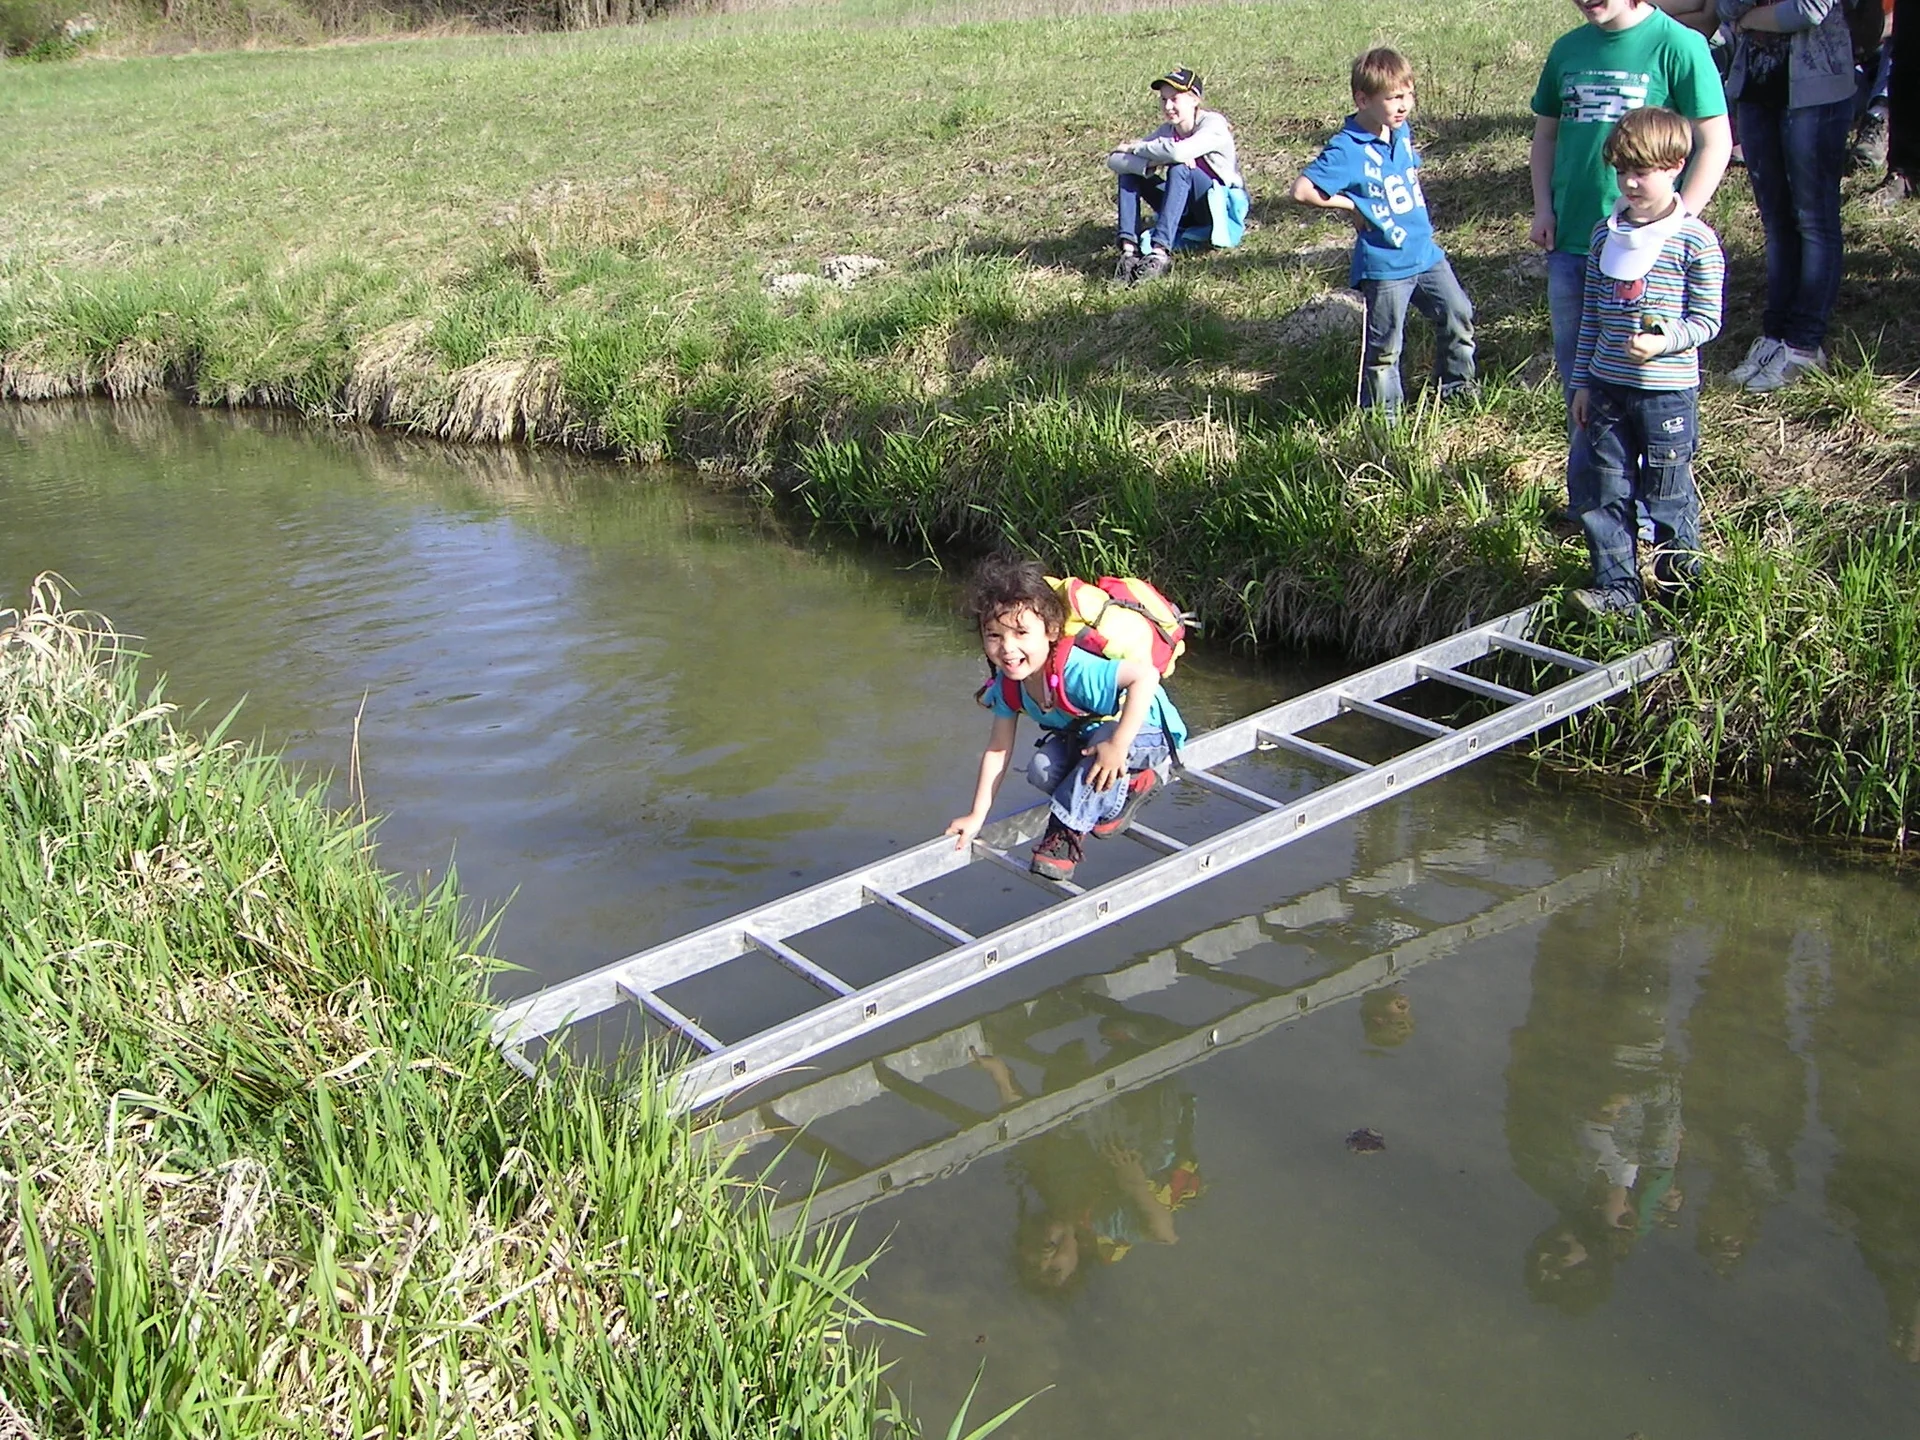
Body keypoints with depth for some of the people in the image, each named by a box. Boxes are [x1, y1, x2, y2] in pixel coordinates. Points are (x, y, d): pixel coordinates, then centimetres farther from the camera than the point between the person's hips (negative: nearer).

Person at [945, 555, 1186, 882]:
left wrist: (1117, 745, -46)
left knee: (1102, 742, -37)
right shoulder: (1006, 682, -17)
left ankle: (1066, 832, -21)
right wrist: (977, 817, -8)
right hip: (1084, 732, 7)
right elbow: (998, 749, -8)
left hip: (1146, 730, -7)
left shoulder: (1076, 671, -40)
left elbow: (1146, 675, -48)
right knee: (1042, 771, -17)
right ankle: (1125, 788, 6)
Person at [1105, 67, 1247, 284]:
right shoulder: (1166, 131, -1)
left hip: (1222, 207, -6)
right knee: (1129, 170, -9)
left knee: (1179, 169, -33)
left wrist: (1135, 148, -22)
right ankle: (1129, 249, -27)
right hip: (1187, 213, 6)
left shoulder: (1213, 124, -17)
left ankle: (1160, 254, -44)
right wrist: (1151, 163, -30)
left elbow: (1179, 151, -38)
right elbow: (1114, 160, -12)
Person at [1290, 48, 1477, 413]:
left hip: (1426, 254, 8)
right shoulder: (1348, 149, -19)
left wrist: (1417, 210, 8)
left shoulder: (1401, 133, 5)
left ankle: (1455, 388, 35)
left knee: (1458, 315, 16)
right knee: (1384, 346, 3)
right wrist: (1352, 205, -17)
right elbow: (1303, 190, -27)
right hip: (1385, 265, -8)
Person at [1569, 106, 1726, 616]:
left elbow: (1707, 320, -7)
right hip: (1607, 387, 5)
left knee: (1667, 493, 6)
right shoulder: (1606, 234, 6)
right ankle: (1616, 586, 13)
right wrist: (1582, 383, 11)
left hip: (1668, 390, -5)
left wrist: (1665, 340, -26)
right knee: (1606, 492, 4)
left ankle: (1681, 587, 23)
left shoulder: (1695, 241, -9)